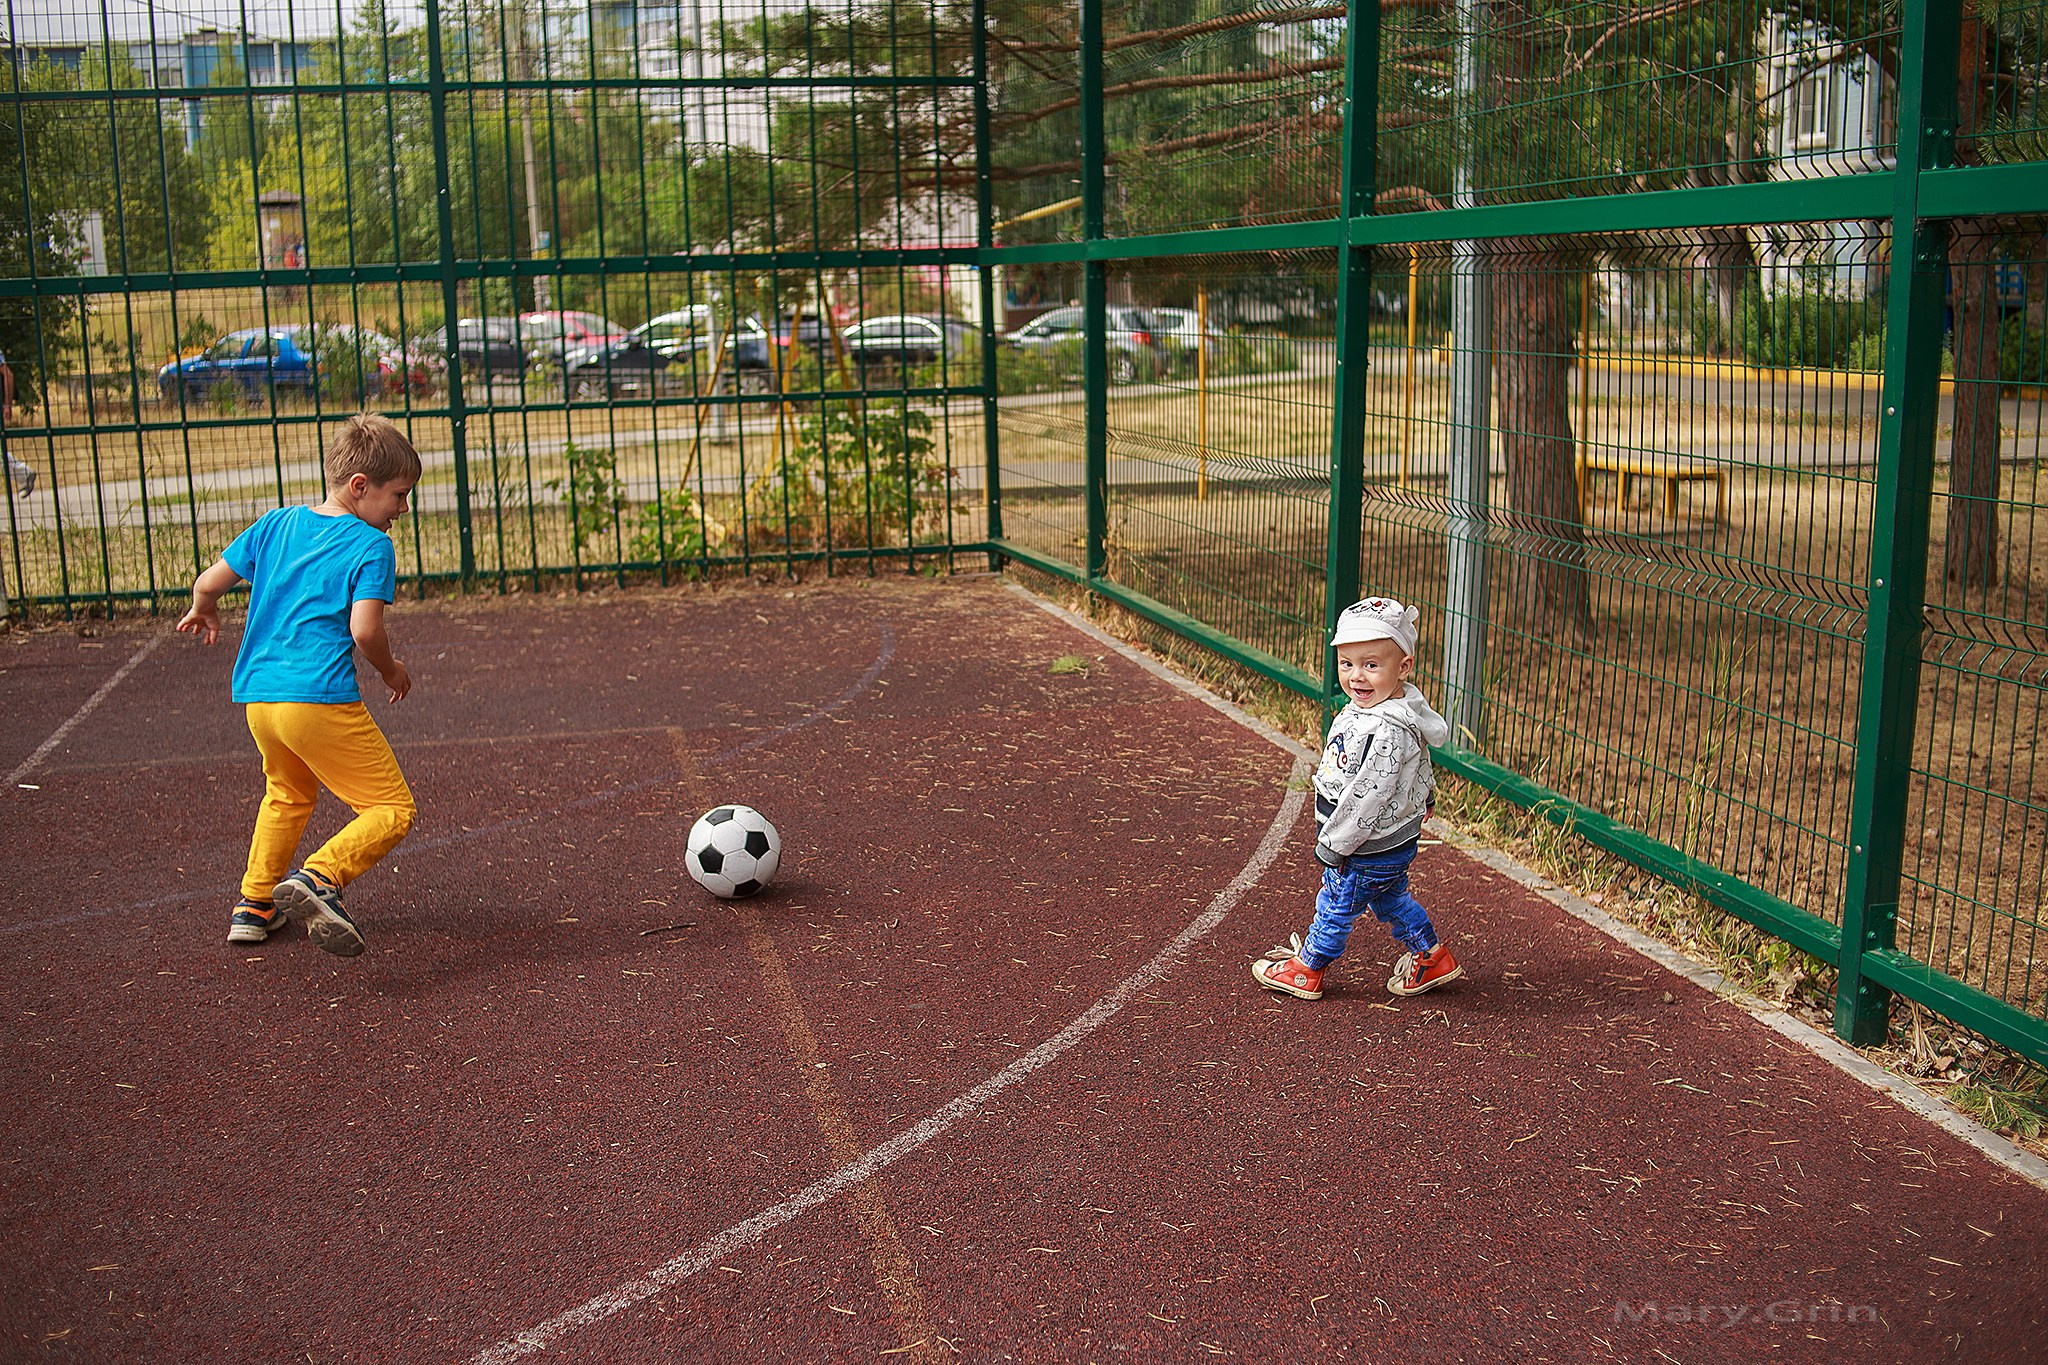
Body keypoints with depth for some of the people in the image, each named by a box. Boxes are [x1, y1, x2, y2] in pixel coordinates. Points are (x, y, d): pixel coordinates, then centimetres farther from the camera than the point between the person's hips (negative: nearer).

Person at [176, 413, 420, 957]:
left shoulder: (277, 523, 13)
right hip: (320, 697, -7)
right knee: (393, 809, -2)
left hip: (256, 693, 8)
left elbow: (207, 583, 15)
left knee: (288, 793, 33)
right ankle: (319, 877, -24)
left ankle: (254, 903, 33)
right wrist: (390, 670, 4)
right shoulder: (372, 547, -5)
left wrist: (203, 613, 37)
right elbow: (364, 630, -16)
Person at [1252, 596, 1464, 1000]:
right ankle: (1432, 957, 41)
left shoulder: (1387, 732, -34)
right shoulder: (1364, 709, 0)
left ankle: (1307, 969, 29)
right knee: (1391, 901, 27)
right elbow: (1420, 768, 17)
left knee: (1335, 906, 10)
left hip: (1371, 849, -10)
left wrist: (1333, 844, -20)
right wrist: (1424, 797, 34)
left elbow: (1367, 797, -30)